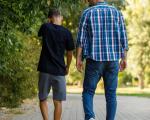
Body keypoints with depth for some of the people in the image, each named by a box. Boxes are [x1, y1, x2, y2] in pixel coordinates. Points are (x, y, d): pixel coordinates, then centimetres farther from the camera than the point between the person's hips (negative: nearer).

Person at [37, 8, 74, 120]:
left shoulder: (45, 27, -2)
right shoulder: (66, 32, -3)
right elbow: (69, 53, 3)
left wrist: (49, 23, 18)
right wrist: (67, 67, 18)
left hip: (45, 69, 1)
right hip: (59, 70, 0)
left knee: (43, 99, 10)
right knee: (58, 101, 7)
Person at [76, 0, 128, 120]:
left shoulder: (87, 13, 1)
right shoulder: (117, 12, 7)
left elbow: (81, 38, -4)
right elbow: (123, 37, 4)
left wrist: (78, 59, -1)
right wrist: (124, 59, 8)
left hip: (94, 59, -2)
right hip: (113, 59, 2)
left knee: (88, 92, 6)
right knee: (111, 94, 7)